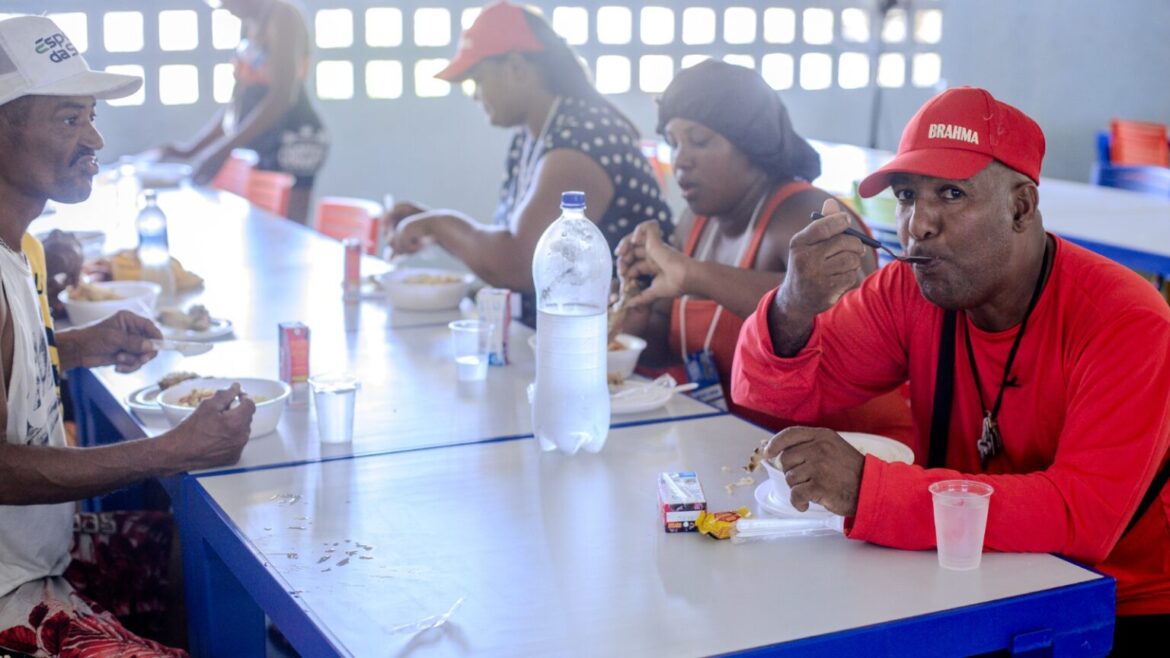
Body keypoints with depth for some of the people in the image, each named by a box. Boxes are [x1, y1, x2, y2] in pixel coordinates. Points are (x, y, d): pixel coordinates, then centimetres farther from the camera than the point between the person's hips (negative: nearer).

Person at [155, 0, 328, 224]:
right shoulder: (248, 25, 14)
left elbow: (282, 97, -23)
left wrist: (223, 150, -27)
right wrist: (190, 149, 10)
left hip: (292, 141, -9)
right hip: (257, 145, 9)